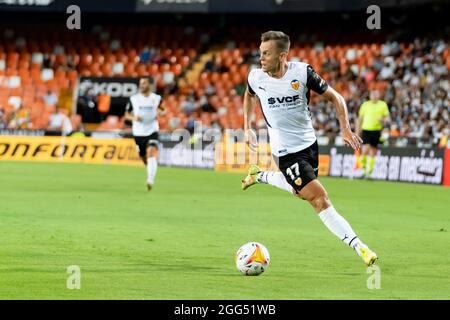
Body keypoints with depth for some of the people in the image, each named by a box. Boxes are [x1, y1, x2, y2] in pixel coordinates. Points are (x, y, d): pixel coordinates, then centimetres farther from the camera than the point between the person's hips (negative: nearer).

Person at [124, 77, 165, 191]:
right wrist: (133, 118, -13)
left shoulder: (156, 98, 0)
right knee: (144, 158, 10)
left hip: (152, 131, -2)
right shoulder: (133, 99, 1)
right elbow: (127, 114, 8)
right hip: (138, 133, 2)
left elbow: (162, 109, 16)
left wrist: (160, 112, -8)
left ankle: (150, 180, -29)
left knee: (151, 153, -24)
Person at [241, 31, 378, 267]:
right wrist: (247, 128, 11)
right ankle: (359, 247, -15)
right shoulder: (256, 77, -12)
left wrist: (345, 129, -14)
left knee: (301, 191, 26)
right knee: (319, 199, -15)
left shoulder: (302, 72, -15)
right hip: (286, 151, -3)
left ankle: (260, 176, 48)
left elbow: (335, 97, -5)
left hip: (309, 143, 3)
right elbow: (250, 95, 15)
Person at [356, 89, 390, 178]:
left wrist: (384, 120, -15)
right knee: (365, 150, -16)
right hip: (366, 130, -1)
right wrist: (357, 132, 9)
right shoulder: (365, 105, 7)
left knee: (372, 154, 3)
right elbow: (360, 119, 12)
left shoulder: (383, 105, 7)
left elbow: (387, 117, 9)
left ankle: (369, 172, 13)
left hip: (376, 131, 1)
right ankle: (363, 169, 2)